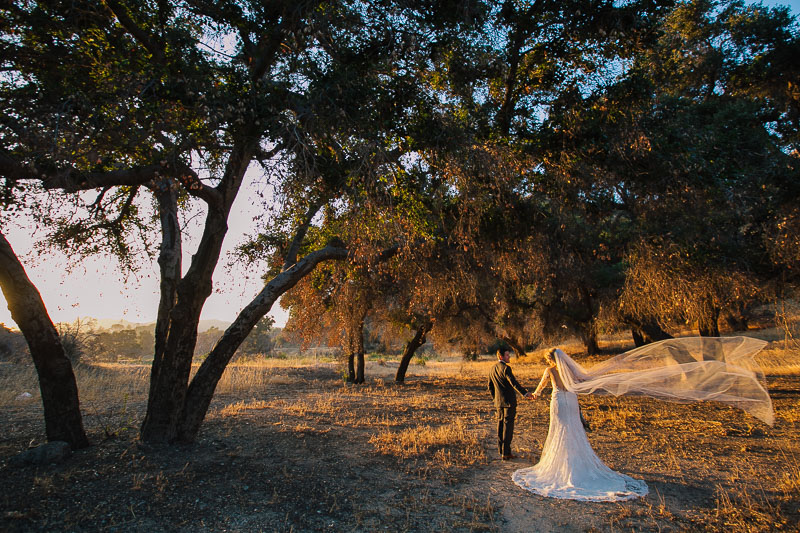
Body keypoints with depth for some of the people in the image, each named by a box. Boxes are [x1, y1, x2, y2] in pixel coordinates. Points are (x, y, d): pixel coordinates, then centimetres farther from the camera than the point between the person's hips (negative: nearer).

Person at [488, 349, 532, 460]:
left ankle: (501, 450, 22)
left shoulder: (493, 369, 11)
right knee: (508, 426, -2)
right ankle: (506, 453, 1)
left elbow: (490, 386, 16)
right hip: (509, 401, -8)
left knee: (501, 425, 15)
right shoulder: (505, 368, -15)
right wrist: (525, 393, -35)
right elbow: (513, 383, -28)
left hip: (499, 401, 8)